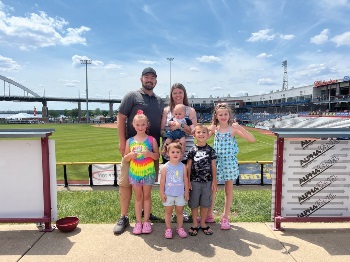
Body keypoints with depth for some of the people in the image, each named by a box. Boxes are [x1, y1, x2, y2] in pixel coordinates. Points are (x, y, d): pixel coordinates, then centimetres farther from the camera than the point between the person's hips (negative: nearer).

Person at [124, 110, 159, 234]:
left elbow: (157, 156, -1)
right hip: (135, 172, 2)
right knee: (138, 197, 11)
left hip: (148, 172, -1)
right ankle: (138, 222, 21)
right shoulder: (130, 141, 2)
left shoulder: (151, 139, -3)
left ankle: (146, 221, 21)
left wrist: (150, 153, -21)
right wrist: (130, 155, -16)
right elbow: (125, 158, 6)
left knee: (146, 196, 9)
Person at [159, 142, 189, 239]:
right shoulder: (165, 167, -8)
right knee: (168, 211, 10)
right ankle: (168, 229, 24)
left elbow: (185, 179, 3)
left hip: (180, 194, 1)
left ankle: (180, 228, 27)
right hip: (168, 194, -1)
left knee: (180, 211, 11)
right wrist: (162, 193, -5)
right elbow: (162, 181, -4)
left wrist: (186, 192, 4)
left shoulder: (183, 166, -3)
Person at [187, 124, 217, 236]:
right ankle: (195, 224, 27)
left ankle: (203, 223, 30)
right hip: (195, 181, -1)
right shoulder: (192, 150, -4)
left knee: (205, 204, 12)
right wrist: (188, 181, -3)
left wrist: (214, 181, 2)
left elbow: (213, 166, 3)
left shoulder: (210, 150, -1)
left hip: (207, 181, 1)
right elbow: (188, 166, -1)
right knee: (194, 204, 11)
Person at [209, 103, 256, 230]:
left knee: (228, 190, 9)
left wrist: (240, 127, -25)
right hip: (216, 161, 2)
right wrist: (211, 127, -14)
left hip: (229, 162, -2)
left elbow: (252, 139, -13)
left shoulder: (233, 129, -7)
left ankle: (225, 217, 23)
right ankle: (209, 214, 27)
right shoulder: (214, 129, 0)